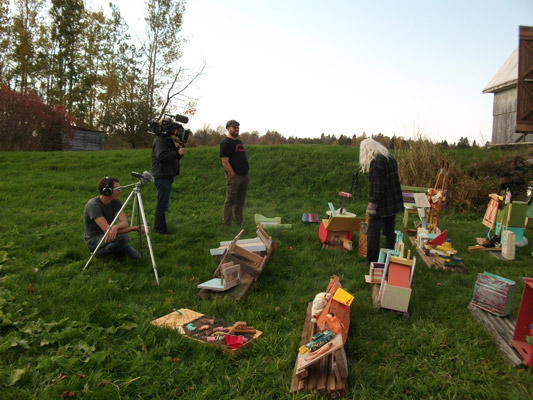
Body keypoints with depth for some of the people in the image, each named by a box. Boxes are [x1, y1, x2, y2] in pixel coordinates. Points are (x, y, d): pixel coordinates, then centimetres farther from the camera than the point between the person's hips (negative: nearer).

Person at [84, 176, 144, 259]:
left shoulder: (116, 201, -5)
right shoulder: (93, 205, -24)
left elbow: (125, 223, -16)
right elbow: (107, 230, -30)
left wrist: (115, 227, -42)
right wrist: (135, 228, -31)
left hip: (110, 236, 8)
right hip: (94, 240, -8)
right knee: (123, 238, -32)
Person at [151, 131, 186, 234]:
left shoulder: (168, 139, 19)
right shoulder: (160, 140, -11)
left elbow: (173, 158, 18)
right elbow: (161, 156, -25)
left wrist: (179, 150, 1)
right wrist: (177, 153, -22)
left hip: (167, 177, 10)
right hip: (162, 177, -10)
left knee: (163, 204, 16)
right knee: (162, 204, -8)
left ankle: (158, 227, 26)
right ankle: (160, 229, -2)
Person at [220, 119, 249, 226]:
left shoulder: (239, 141, 18)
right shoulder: (225, 143, -8)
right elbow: (225, 162, -15)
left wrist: (246, 174, 14)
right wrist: (233, 175, -16)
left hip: (244, 176, 8)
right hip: (234, 177, -8)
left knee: (240, 201, 13)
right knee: (230, 201, -2)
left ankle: (238, 223, 22)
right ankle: (226, 224, 5)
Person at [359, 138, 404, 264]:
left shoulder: (376, 162, -17)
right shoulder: (391, 159, 11)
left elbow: (377, 187, -21)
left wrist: (372, 206, -19)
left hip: (381, 205, -9)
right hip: (393, 203, 9)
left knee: (373, 231, 0)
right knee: (389, 231, 16)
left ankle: (372, 260, 6)